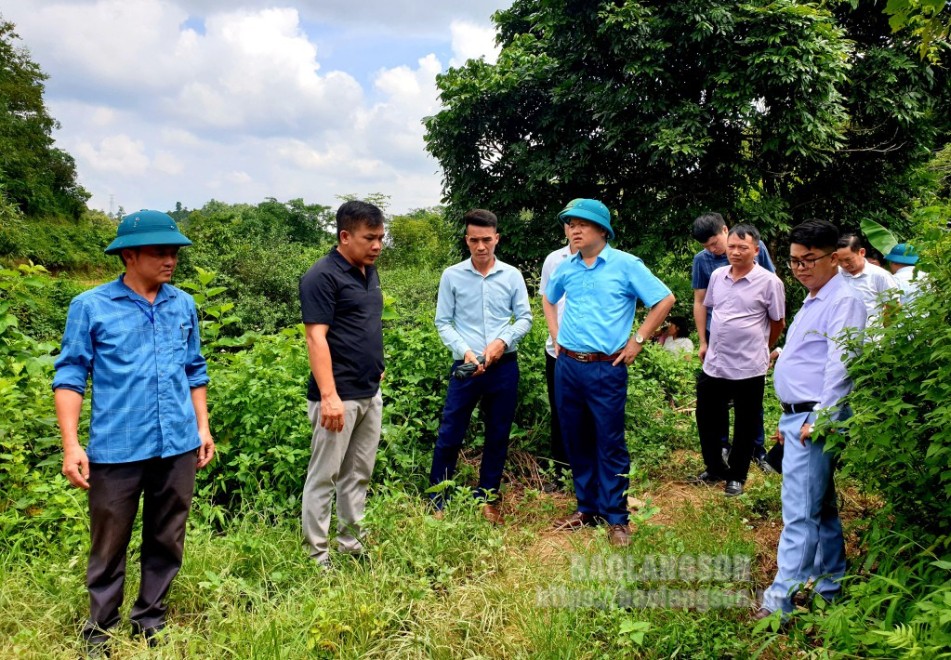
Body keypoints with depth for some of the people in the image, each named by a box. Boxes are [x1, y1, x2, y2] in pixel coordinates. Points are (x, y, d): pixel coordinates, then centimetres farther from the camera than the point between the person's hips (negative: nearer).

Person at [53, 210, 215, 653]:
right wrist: (71, 445, -9)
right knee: (109, 545, 9)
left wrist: (203, 427, 11)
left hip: (178, 447, 3)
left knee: (166, 542, 14)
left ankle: (150, 622, 32)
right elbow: (70, 376, -3)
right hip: (116, 449, -3)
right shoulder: (90, 307, -4)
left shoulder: (184, 305, 6)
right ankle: (99, 631, 29)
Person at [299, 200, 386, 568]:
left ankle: (351, 547, 29)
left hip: (370, 394, 8)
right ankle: (317, 558, 13)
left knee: (358, 475, 16)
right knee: (324, 477, 2)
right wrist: (329, 396, -25)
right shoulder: (323, 276, -14)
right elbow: (316, 338, -20)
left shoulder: (369, 272, 11)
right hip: (339, 396, -8)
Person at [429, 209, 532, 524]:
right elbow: (443, 323, 0)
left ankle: (488, 498, 28)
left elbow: (525, 318, 4)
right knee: (450, 435, 2)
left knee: (498, 436, 11)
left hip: (504, 367, 2)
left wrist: (503, 341, -13)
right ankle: (438, 501, 17)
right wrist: (465, 351, -14)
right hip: (466, 366, -1)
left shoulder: (512, 275, 3)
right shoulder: (452, 276, 0)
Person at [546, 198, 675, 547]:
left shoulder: (626, 265, -7)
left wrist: (638, 340, -6)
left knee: (610, 443, 0)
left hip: (606, 369, -5)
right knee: (576, 440, 12)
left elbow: (665, 300, -4)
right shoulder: (566, 268, 8)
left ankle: (616, 518, 12)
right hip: (566, 365, 5)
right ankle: (586, 507, 27)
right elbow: (549, 299, 27)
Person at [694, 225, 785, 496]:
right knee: (707, 419, 13)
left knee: (745, 426, 9)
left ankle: (737, 476, 26)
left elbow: (778, 323, 1)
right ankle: (715, 469, 32)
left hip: (749, 368, -4)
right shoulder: (717, 275, 4)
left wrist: (760, 349, 11)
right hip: (714, 364, 5)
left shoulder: (769, 282, -9)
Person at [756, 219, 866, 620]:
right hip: (798, 418, 10)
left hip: (815, 420, -10)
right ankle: (829, 587, 30)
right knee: (821, 508, 18)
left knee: (800, 513, -7)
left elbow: (839, 366, -21)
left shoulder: (843, 302, -13)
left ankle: (780, 601, -2)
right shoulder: (812, 302, 18)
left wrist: (820, 420, -23)